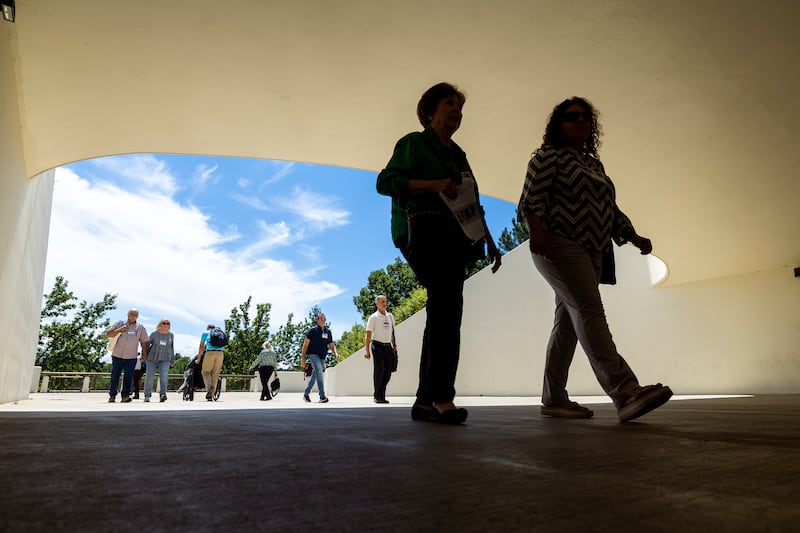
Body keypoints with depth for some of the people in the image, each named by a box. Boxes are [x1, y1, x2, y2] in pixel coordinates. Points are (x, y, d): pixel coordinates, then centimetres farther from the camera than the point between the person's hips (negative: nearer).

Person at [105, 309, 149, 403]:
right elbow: (108, 334, 2)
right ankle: (112, 396, 15)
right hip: (117, 355, 0)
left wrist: (144, 354, 5)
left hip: (131, 357, 0)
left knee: (128, 377, -1)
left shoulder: (140, 328, 11)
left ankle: (125, 396, 3)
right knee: (114, 376, 5)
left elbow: (143, 342, 12)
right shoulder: (119, 324, 7)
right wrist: (120, 330, -12)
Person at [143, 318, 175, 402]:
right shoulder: (154, 334, -1)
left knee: (164, 376, -14)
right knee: (150, 377, 3)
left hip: (165, 359, 1)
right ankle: (147, 395, 14)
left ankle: (163, 394, -19)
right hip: (152, 358, 0)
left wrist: (172, 361, 16)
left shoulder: (171, 335, 6)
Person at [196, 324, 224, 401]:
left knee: (205, 372, 9)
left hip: (210, 352, -3)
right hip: (220, 353, 3)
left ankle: (209, 386, -19)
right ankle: (211, 396, 5)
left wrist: (198, 359, 29)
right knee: (215, 374, 6)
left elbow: (201, 347, 20)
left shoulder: (205, 333, 19)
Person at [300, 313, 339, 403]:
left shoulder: (328, 331, 10)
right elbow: (305, 344, -3)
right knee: (319, 371, -22)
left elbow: (331, 345, 14)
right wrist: (303, 358, -8)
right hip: (313, 354, -6)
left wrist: (335, 353, -6)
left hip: (322, 357, 6)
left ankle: (306, 394, 26)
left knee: (314, 375, 12)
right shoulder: (313, 330, -4)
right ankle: (322, 396, -25)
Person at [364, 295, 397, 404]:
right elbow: (368, 334, -8)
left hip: (388, 346, 5)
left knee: (388, 371, 5)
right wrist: (367, 350, -14)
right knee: (379, 370, -4)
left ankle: (382, 395, 18)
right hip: (378, 346, -5)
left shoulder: (390, 316, 12)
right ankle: (377, 396, 6)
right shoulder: (373, 317, -4)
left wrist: (394, 346, 15)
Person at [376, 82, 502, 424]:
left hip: (452, 240, 7)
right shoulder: (414, 143, 6)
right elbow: (385, 181, -7)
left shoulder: (457, 154, 27)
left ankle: (425, 401, 6)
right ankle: (441, 396, -22)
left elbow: (472, 205, 26)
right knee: (447, 300, -23)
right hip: (422, 232, -7)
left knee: (444, 311, 1)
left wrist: (489, 241, 18)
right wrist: (434, 184, -17)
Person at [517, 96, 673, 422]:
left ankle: (553, 399, 9)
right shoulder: (549, 156, 4)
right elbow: (532, 198, -10)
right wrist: (536, 232, -25)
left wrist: (634, 238, 15)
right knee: (590, 312, -18)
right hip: (559, 245, -8)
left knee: (568, 322, 5)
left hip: (591, 252, 8)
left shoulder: (594, 164, 26)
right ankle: (626, 393, -25)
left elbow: (610, 210, 25)